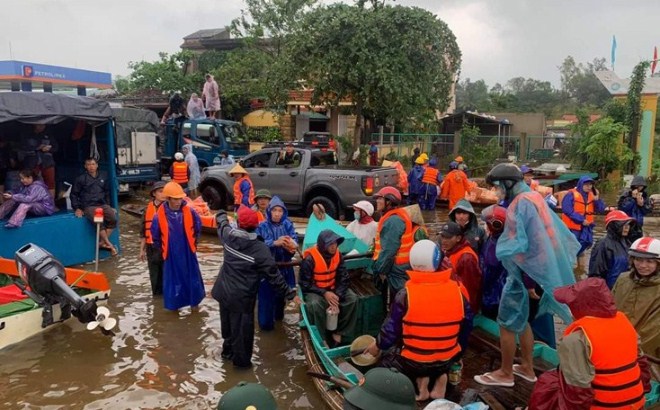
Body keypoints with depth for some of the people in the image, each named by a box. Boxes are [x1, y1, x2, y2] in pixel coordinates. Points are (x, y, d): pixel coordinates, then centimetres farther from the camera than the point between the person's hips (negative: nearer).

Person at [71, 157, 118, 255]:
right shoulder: (81, 179, 3)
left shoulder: (103, 177, 15)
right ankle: (109, 244, -22)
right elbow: (74, 194, 10)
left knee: (113, 218, -25)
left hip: (102, 204, 4)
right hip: (88, 207, -4)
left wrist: (108, 205, 17)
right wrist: (77, 208, 2)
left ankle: (102, 242, -16)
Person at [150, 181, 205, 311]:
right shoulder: (160, 215, -14)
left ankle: (194, 302, 32)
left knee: (192, 277, 12)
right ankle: (173, 304, 28)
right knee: (172, 280, 9)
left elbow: (198, 227, 5)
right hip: (171, 255, -1)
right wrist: (163, 249, 8)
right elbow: (155, 235, 1)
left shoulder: (189, 211, -11)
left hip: (188, 252, 1)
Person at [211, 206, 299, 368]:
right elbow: (273, 276, -19)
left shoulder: (229, 235, -10)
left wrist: (221, 214, 39)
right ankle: (241, 360, 27)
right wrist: (290, 294, -9)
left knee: (228, 323, 25)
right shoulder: (260, 249, -23)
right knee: (242, 328, 11)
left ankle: (228, 350, 46)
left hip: (224, 291, 6)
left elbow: (222, 224, 16)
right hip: (242, 297, -6)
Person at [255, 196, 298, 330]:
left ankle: (278, 314, 42)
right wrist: (275, 243, -34)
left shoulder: (288, 225, -2)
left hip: (283, 266, 3)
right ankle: (266, 322, 16)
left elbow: (295, 239, -12)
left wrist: (292, 245, -36)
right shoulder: (263, 226, -9)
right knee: (266, 294, 1)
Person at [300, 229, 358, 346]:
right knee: (315, 305, -36)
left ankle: (338, 332, -6)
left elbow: (344, 278, -6)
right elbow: (305, 284, -18)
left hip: (333, 289, 5)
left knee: (352, 299, -17)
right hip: (314, 291, -5)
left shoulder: (338, 255, -8)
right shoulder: (310, 259, -22)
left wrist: (337, 296, -22)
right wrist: (324, 293, -27)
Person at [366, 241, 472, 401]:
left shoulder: (405, 294, -19)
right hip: (447, 360, 3)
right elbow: (466, 327, 2)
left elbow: (391, 330, -10)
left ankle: (420, 379, 2)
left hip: (412, 362, -3)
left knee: (387, 361, 26)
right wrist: (457, 353, 20)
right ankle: (440, 376, 7)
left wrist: (377, 346, 12)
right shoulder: (457, 290, -10)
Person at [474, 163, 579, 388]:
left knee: (507, 323, 4)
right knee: (521, 321, 22)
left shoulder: (522, 203, -19)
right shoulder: (534, 197, 9)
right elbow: (557, 232, 13)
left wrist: (500, 251, -9)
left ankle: (505, 373, 17)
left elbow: (520, 243, -25)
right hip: (537, 268, 10)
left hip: (524, 271, -10)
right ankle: (527, 367, 33)